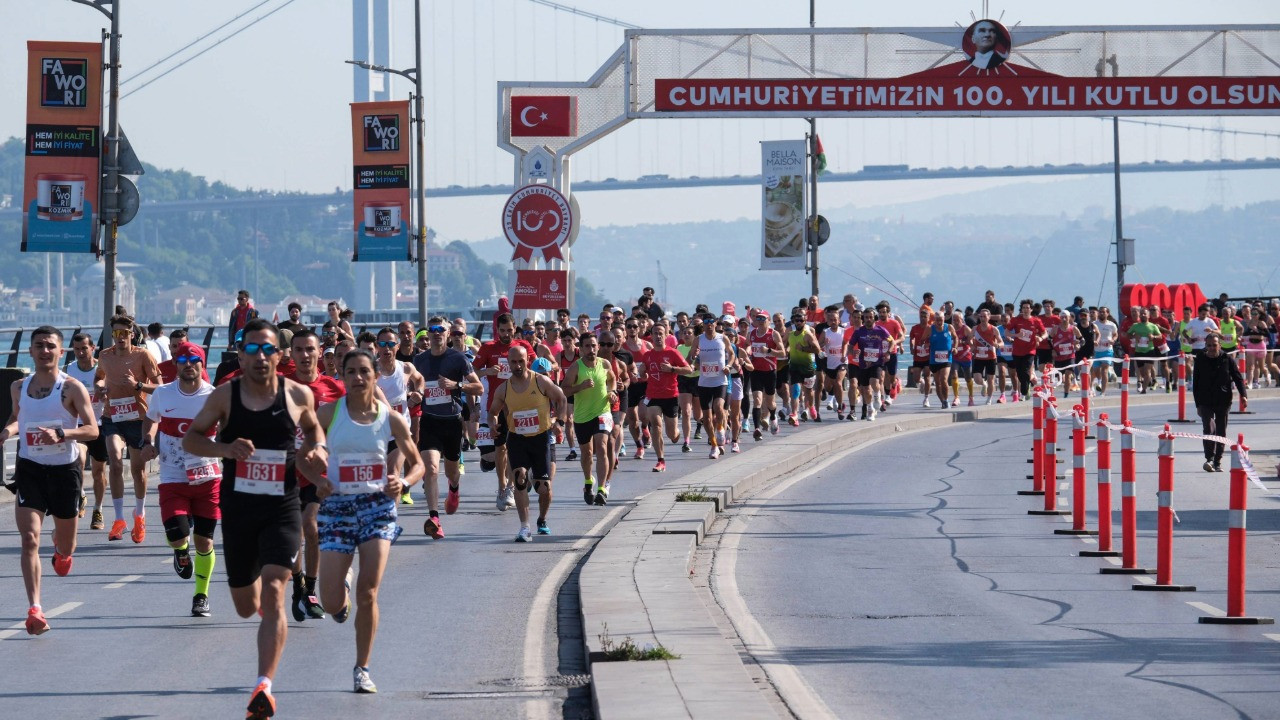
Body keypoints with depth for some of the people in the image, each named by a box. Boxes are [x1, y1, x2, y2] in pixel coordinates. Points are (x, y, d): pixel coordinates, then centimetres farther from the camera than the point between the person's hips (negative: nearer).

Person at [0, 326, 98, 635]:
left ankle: (63, 550, 54)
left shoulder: (71, 388, -10)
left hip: (65, 469, -2)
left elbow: (92, 430, -13)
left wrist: (61, 434, -29)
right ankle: (35, 609, -18)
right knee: (30, 540, -14)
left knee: (65, 545, 14)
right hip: (30, 470, 2)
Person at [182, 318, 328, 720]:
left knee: (273, 594, -18)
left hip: (282, 508, -1)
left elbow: (313, 428, 19)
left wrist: (318, 450, -3)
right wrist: (224, 449, -16)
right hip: (237, 507, 2)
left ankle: (264, 687, -22)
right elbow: (190, 438, 3)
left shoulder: (298, 395, -2)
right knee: (246, 607, 13)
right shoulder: (224, 396, -4)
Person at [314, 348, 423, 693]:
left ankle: (362, 669, 7)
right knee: (331, 605, -4)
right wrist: (317, 479, -17)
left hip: (377, 506, 0)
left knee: (368, 593, -10)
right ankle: (342, 585, 36)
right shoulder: (328, 413, -3)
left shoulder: (391, 419, 0)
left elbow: (417, 464, 10)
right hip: (337, 507, 0)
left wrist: (403, 482, -11)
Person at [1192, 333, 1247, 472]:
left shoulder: (1228, 360, 1)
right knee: (1209, 429, -17)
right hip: (1206, 402, -1)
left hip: (1223, 402, 1)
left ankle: (1218, 462, 15)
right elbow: (1196, 383, 7)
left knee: (1221, 432, 6)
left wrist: (1243, 395, -13)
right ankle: (1209, 458, -18)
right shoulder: (1200, 361, 3)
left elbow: (1238, 378, 2)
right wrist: (1198, 404, 5)